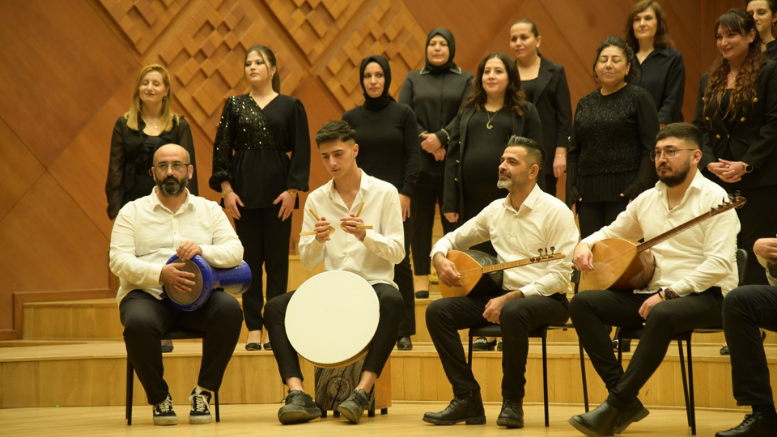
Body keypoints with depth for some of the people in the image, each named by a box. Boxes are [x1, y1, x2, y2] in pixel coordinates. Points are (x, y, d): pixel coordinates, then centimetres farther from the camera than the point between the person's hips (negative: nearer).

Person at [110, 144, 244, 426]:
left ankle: (203, 393, -15)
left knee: (230, 309, -31)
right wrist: (160, 273, -21)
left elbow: (236, 251, 3)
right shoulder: (132, 212, 9)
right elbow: (119, 261, -4)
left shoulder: (210, 210, 15)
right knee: (139, 323, -36)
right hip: (147, 294, -1)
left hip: (197, 297, 2)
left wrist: (202, 250, -18)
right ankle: (159, 398, -11)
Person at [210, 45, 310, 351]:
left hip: (278, 190, -1)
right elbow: (221, 149, 5)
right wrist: (226, 189, -4)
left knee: (277, 259, 1)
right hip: (244, 190, 1)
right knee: (249, 258, 2)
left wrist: (292, 190, -8)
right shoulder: (235, 105, 8)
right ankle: (253, 329, 6)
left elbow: (301, 151, 1)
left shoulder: (291, 106, 4)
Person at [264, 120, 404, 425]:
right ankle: (298, 394, -29)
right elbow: (307, 262, 4)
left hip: (374, 284, -3)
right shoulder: (316, 199, 8)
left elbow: (398, 252, -5)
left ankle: (362, 391, -38)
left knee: (392, 301, -38)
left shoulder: (384, 193, 0)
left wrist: (365, 235, -22)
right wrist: (318, 239, -18)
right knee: (275, 307, -19)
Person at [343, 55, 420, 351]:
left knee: (399, 263, -3)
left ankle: (404, 331, 3)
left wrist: (405, 193, -9)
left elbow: (413, 156, 0)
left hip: (397, 198, -1)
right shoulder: (351, 118, 8)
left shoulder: (403, 114, 3)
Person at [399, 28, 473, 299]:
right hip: (420, 161, 1)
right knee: (420, 220, 1)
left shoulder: (465, 79, 10)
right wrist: (425, 140, -12)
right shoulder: (413, 79, 13)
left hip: (453, 162, -1)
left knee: (453, 221, -1)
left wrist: (441, 138, -16)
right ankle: (421, 278, 6)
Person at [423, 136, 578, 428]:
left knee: (513, 313, -40)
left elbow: (560, 276, -16)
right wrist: (440, 258, -3)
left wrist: (510, 298, -23)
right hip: (505, 295, 7)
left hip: (548, 299, -6)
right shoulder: (496, 210, 10)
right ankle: (468, 398, -9)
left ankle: (513, 401, -19)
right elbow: (452, 239, 22)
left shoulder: (555, 212, -10)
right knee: (438, 311, -12)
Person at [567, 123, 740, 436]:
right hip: (654, 295, 7)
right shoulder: (647, 199, 14)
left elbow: (719, 263, -17)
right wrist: (585, 245, 4)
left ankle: (615, 407, -31)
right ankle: (627, 401, -18)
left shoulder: (714, 198, -7)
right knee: (581, 303, -11)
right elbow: (611, 233, 28)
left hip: (705, 295, -7)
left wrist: (668, 293, -24)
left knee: (662, 315, -40)